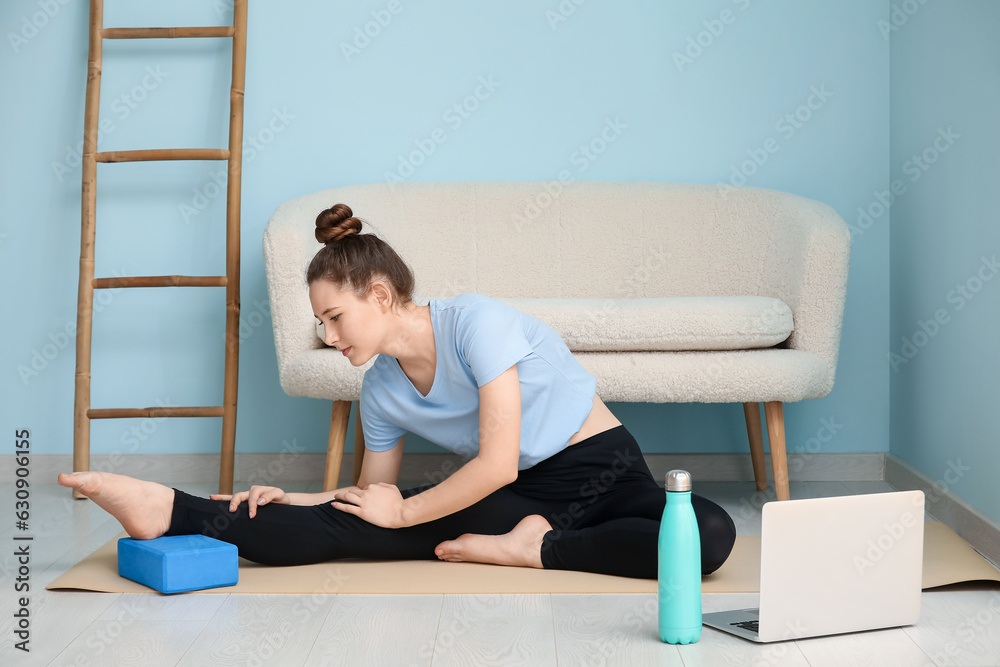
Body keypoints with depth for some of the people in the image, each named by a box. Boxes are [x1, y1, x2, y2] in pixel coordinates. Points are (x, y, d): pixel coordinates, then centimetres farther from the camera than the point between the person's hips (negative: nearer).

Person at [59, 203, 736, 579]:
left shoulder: (477, 322, -21)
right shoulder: (380, 392, 1)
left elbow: (498, 464, -24)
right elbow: (375, 491, 11)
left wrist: (405, 511, -13)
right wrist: (294, 502, -6)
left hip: (601, 472, -4)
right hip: (520, 496, 4)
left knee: (711, 534, -37)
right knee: (356, 524, -18)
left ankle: (529, 549, -28)